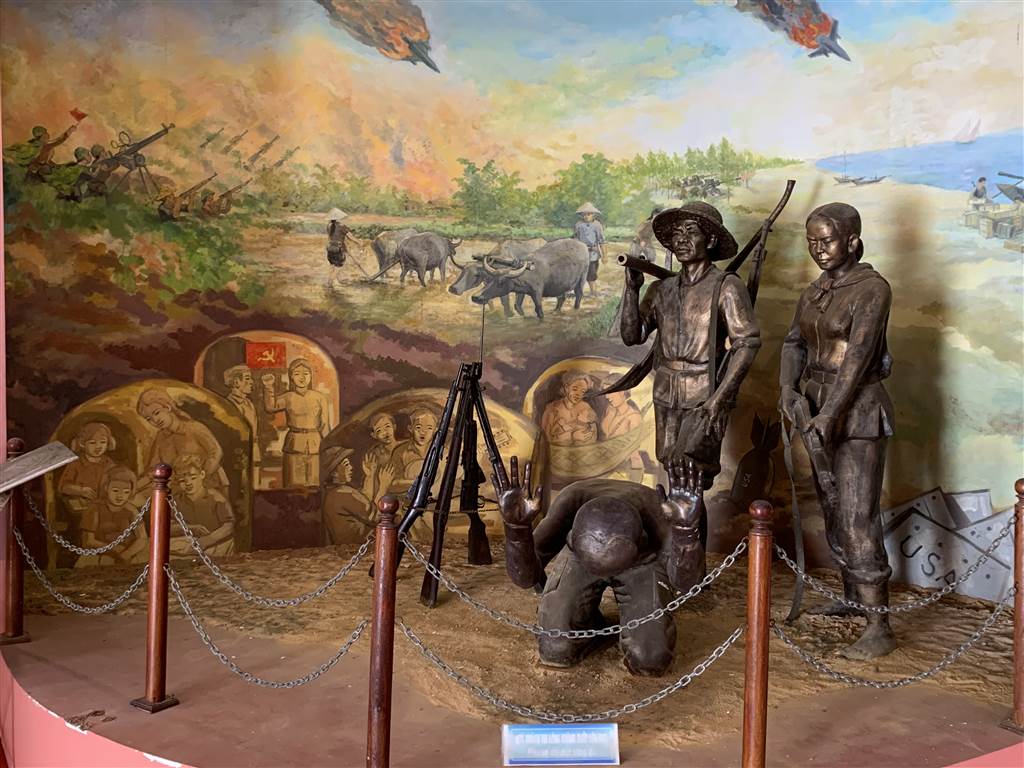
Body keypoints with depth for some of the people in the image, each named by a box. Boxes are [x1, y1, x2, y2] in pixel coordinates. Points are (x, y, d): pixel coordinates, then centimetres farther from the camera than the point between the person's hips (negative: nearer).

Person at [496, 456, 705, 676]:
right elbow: (524, 577, -37)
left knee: (650, 661, -17)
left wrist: (686, 527, -60)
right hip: (579, 553, 1)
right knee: (555, 652, -15)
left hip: (641, 560, 0)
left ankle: (631, 622, 16)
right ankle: (589, 624, 18)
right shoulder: (572, 501, -38)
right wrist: (516, 525, -58)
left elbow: (687, 581, -41)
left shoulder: (653, 510, -39)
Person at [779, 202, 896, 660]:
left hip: (857, 411, -8)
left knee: (858, 519, -10)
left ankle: (879, 627, -3)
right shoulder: (815, 291, 11)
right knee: (832, 511, 16)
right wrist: (788, 388, -14)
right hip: (817, 406, 8)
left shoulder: (872, 288, -13)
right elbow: (794, 343, 5)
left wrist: (829, 414, -28)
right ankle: (852, 597, 33)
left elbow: (858, 354, -21)